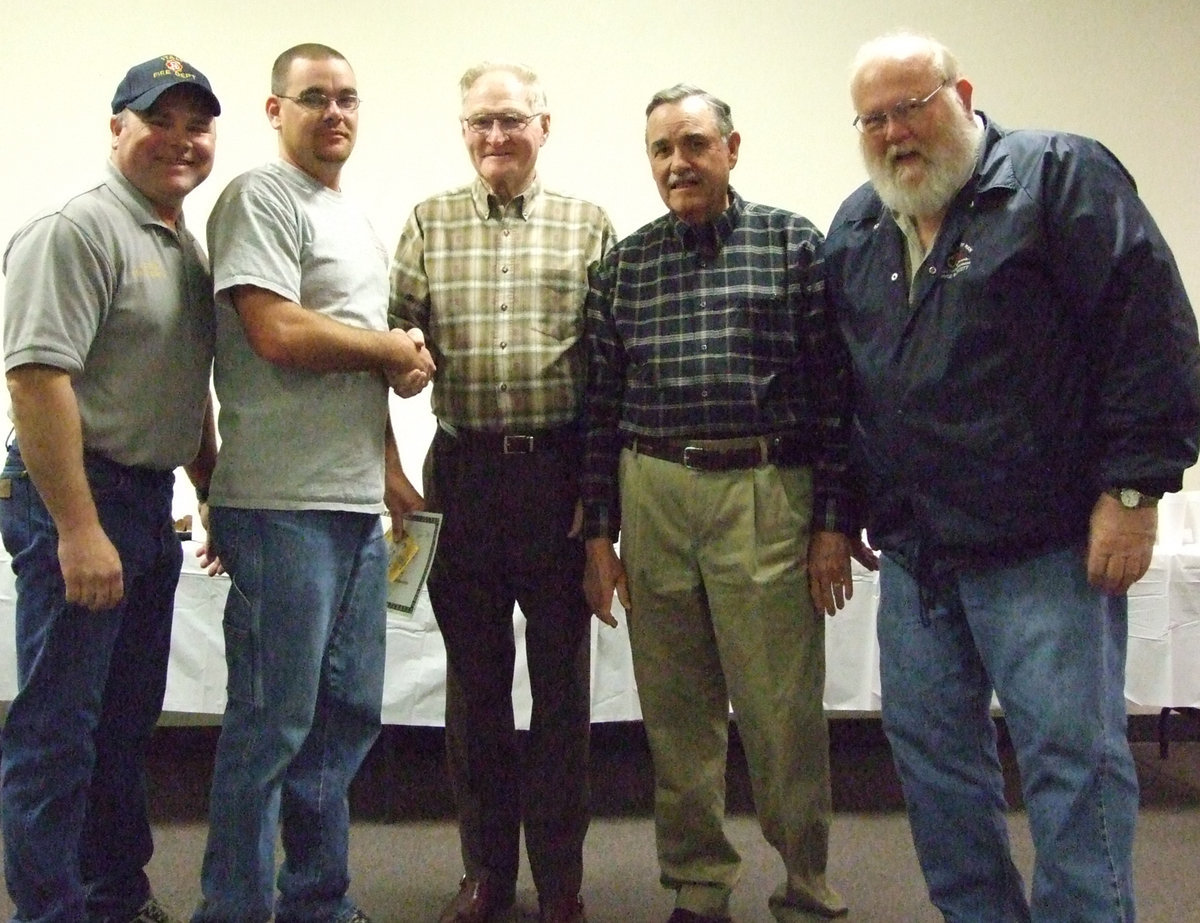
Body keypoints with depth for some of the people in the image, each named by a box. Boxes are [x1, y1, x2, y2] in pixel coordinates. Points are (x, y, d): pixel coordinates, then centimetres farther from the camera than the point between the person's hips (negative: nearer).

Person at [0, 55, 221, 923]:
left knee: (129, 720, 17)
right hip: (75, 493, -9)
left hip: (152, 498, 9)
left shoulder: (189, 247, 15)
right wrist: (78, 529, -23)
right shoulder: (76, 231, -12)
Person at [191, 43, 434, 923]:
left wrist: (390, 467, 15)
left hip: (358, 504, 9)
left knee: (348, 713, 14)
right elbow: (279, 334, -19)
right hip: (284, 505, -9)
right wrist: (397, 347, -5)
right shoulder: (260, 198, -6)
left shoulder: (358, 219, 21)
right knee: (274, 722, -2)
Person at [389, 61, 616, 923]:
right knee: (474, 675, 10)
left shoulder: (589, 226, 6)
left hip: (561, 469, -1)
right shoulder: (430, 223, 11)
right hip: (464, 470, 2)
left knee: (562, 677, 6)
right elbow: (395, 327, 3)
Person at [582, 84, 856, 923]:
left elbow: (835, 390, 0)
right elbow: (603, 407, 11)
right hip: (652, 496, 3)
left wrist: (833, 520, -5)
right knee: (676, 711, 9)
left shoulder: (794, 245, 4)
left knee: (783, 710, 0)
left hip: (767, 494, -3)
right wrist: (599, 532, 7)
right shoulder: (623, 266, 12)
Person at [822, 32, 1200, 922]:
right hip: (914, 550, 6)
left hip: (1045, 545, -6)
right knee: (931, 751, 13)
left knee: (1073, 756, -2)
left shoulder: (1063, 174, -3)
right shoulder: (854, 229, 15)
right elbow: (840, 377, 22)